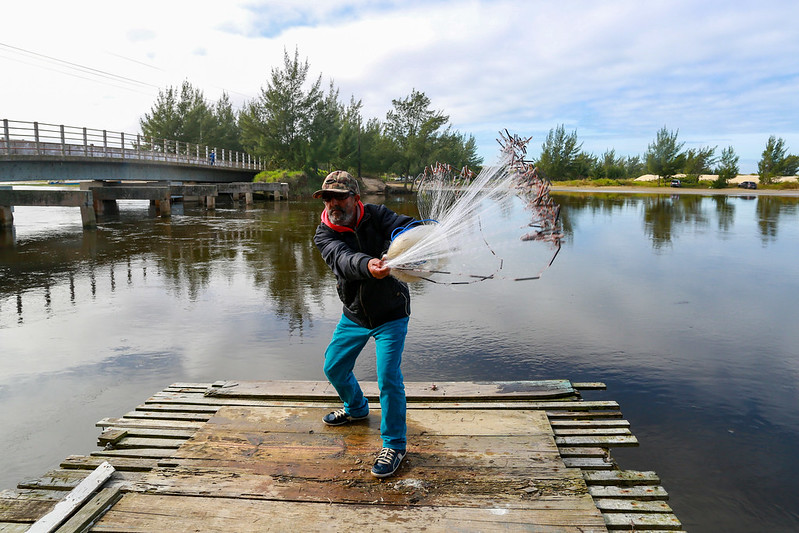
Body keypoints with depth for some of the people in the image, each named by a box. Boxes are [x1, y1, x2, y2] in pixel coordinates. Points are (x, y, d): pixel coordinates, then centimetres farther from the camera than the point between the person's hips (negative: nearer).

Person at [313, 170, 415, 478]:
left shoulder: (376, 216, -15)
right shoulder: (324, 235, -13)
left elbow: (405, 227, -34)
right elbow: (342, 259, -35)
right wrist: (367, 265, -58)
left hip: (390, 314, -4)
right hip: (354, 314, 4)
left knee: (388, 377, -13)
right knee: (334, 367, 16)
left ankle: (394, 445, 8)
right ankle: (356, 409, 47)